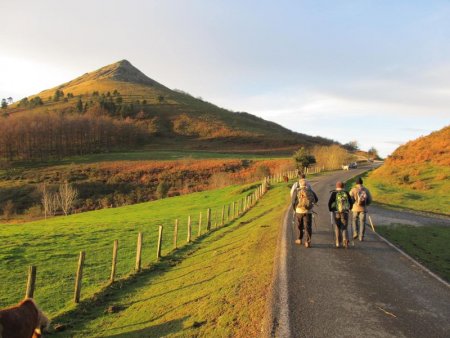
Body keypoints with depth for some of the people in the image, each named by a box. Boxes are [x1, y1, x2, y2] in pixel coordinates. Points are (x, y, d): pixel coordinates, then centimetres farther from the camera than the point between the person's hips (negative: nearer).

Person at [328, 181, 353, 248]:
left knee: (337, 228, 12)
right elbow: (351, 202, 5)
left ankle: (338, 243, 13)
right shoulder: (346, 192, 3)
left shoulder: (334, 193, -4)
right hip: (345, 213, 1)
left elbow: (330, 202, -12)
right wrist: (349, 209, 21)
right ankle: (345, 240, -13)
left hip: (336, 213, -1)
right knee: (344, 228, 11)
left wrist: (330, 209, 4)